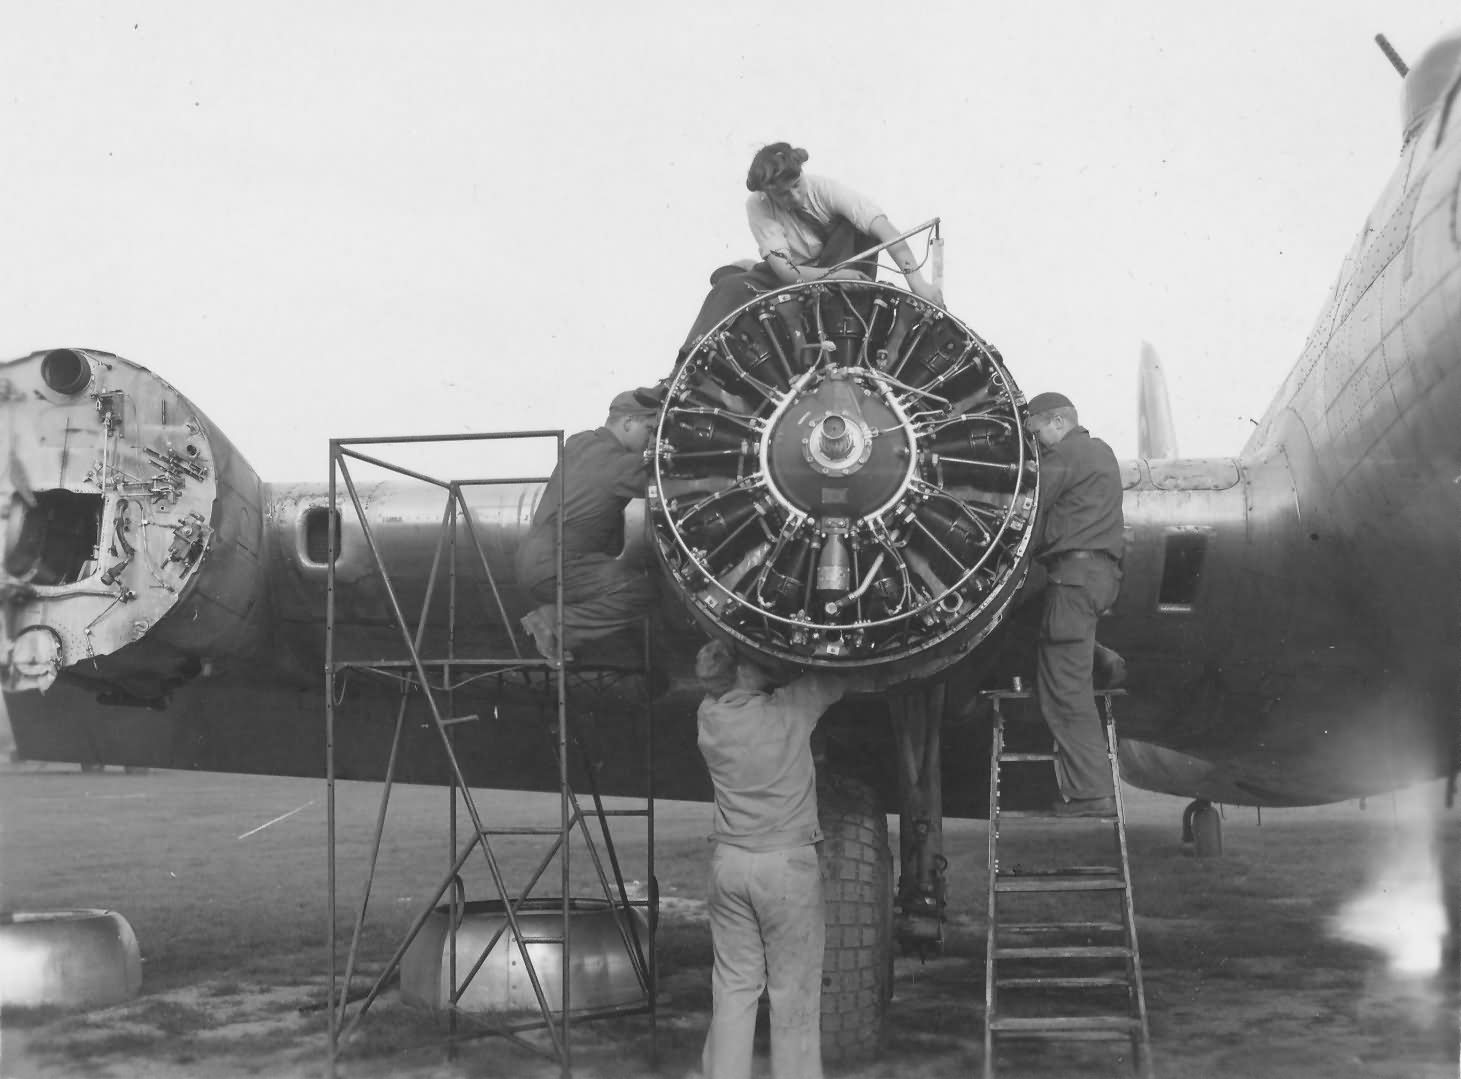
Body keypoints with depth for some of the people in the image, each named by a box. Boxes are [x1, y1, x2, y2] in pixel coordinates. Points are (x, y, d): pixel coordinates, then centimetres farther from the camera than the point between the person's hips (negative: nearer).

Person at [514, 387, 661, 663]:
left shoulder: (578, 442, 13)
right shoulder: (619, 461, -12)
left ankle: (551, 616, 10)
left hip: (530, 556, 9)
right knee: (641, 591, -14)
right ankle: (553, 622, -11)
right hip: (551, 565, -9)